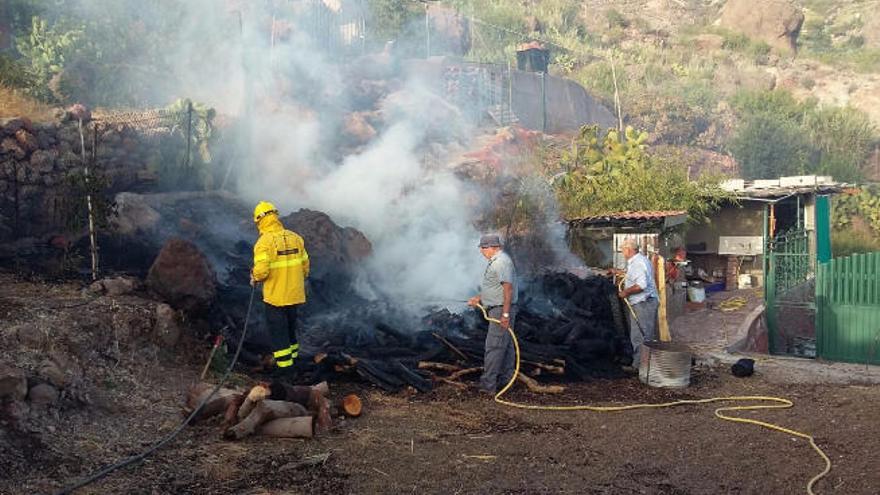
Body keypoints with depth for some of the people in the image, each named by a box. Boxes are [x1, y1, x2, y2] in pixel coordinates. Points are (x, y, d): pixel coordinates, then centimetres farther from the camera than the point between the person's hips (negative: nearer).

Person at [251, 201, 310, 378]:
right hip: (294, 295, 6)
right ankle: (292, 357, 36)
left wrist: (254, 278, -2)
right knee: (290, 327, 23)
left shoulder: (264, 242, -17)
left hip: (275, 296, -6)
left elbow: (261, 270, -24)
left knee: (278, 331, 5)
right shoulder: (295, 238, 1)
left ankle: (285, 367, 9)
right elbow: (305, 265, 7)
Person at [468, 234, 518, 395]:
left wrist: (505, 313, -26)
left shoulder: (501, 262, -18)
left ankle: (488, 384, -8)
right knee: (505, 345, 15)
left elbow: (508, 288, -24)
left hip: (501, 310, -11)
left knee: (494, 346, -10)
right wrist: (479, 298, 20)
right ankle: (505, 379, 22)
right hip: (499, 310, 11)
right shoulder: (495, 261, 16)